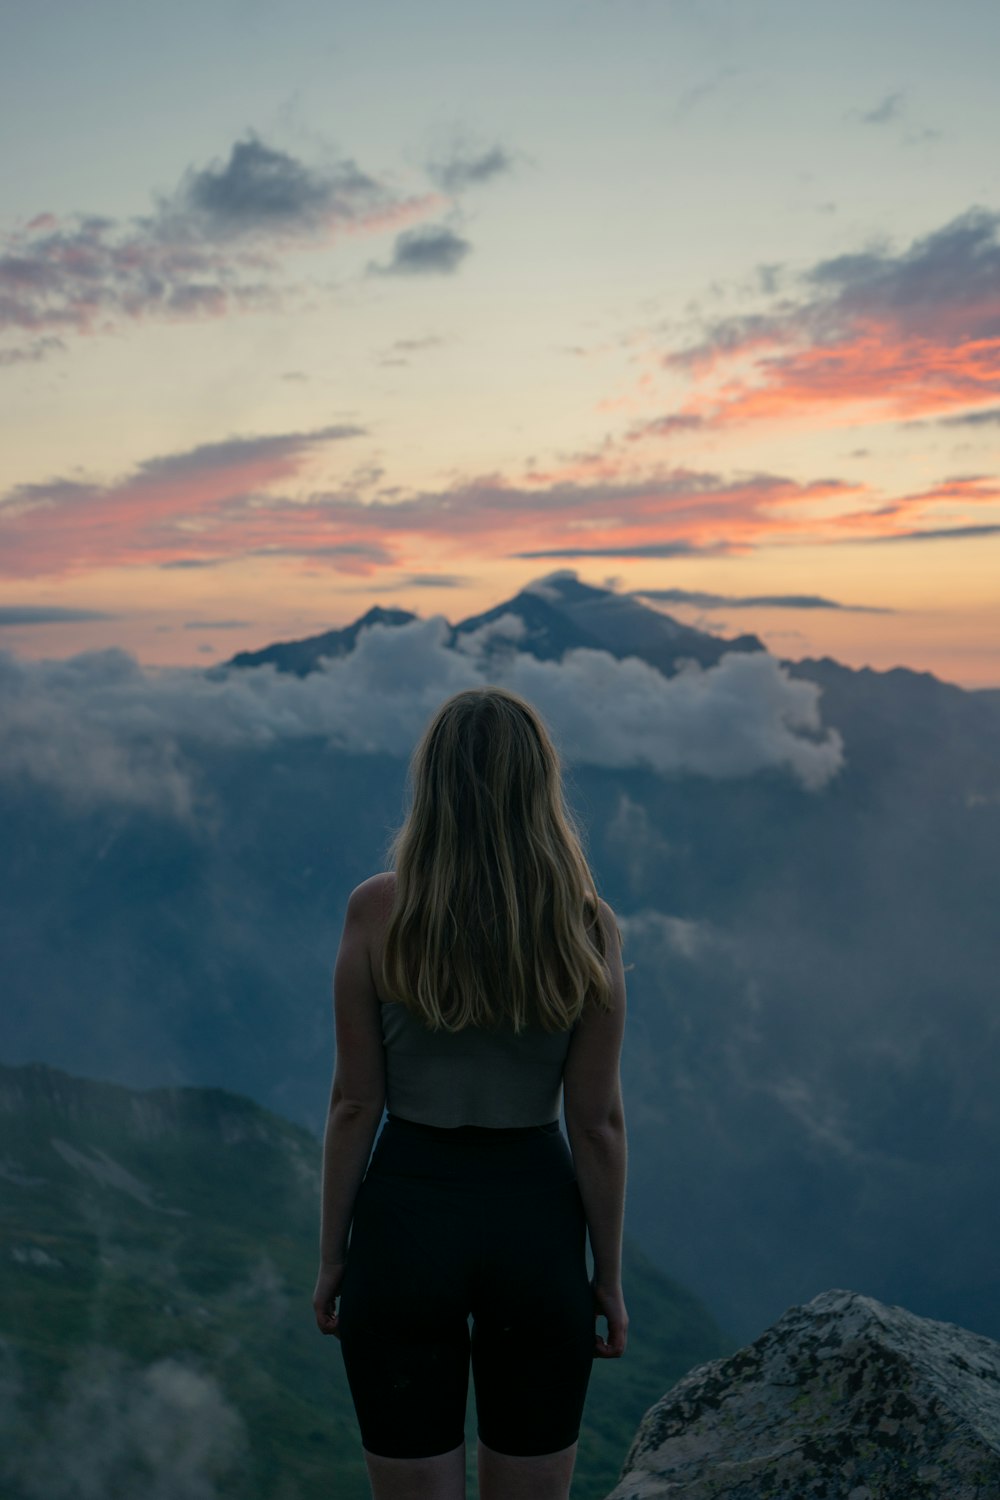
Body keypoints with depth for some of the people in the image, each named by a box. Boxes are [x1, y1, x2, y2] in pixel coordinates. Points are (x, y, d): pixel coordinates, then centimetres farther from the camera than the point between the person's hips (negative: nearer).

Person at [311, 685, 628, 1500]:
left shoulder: (377, 911, -11)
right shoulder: (587, 927, -9)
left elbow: (355, 1102, -7)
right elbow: (598, 1121, -5)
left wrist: (332, 1257, 5)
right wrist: (608, 1276, 6)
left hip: (407, 1216, -1)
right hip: (535, 1219, 1)